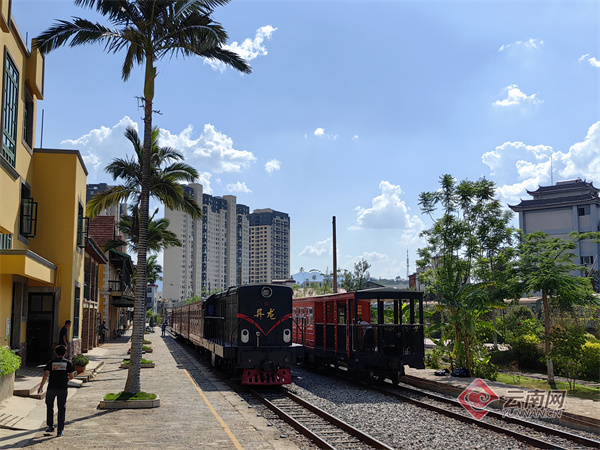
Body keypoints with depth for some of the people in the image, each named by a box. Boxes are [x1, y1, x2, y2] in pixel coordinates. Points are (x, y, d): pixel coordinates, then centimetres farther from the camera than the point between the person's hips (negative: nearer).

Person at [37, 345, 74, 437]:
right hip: (63, 388, 0)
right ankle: (60, 431, 4)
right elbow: (71, 377, 2)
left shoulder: (51, 362, 1)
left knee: (49, 406, 20)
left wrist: (41, 386, 3)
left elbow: (46, 375, -5)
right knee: (61, 409, 5)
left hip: (51, 388, 0)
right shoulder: (68, 362, 1)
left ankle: (50, 426, 26)